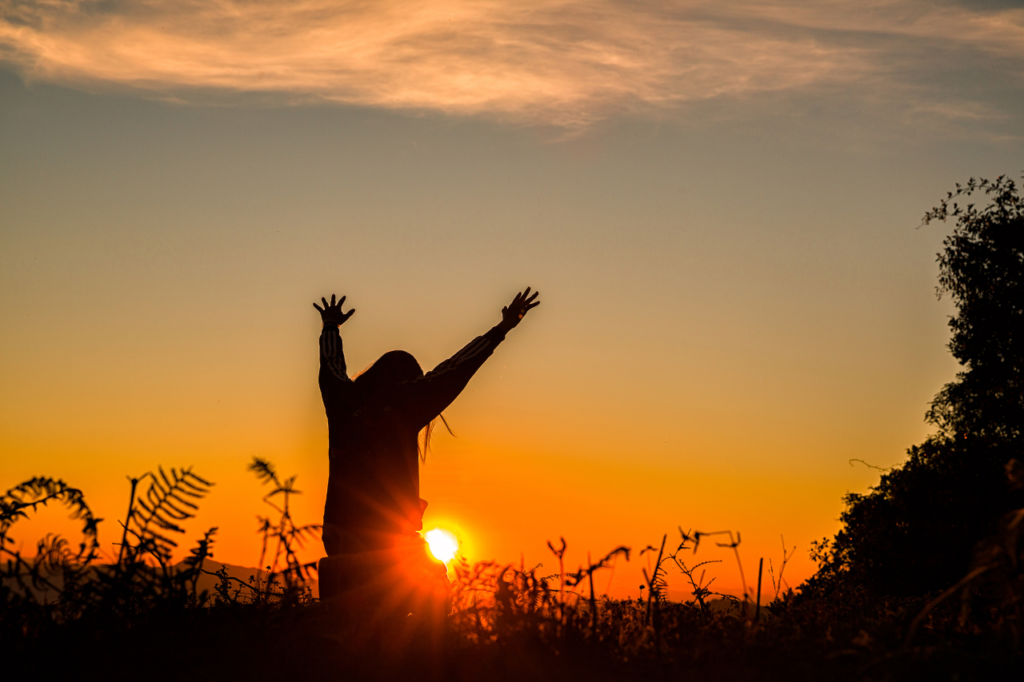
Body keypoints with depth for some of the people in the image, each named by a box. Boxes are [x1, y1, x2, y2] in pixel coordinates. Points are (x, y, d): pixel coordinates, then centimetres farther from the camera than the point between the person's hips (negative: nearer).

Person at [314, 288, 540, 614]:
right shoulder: (403, 406, -3)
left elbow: (331, 366, 30)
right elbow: (455, 371, 0)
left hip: (340, 529, 5)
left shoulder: (343, 401, 9)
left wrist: (331, 327, 50)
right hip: (390, 535, -5)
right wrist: (502, 329, 7)